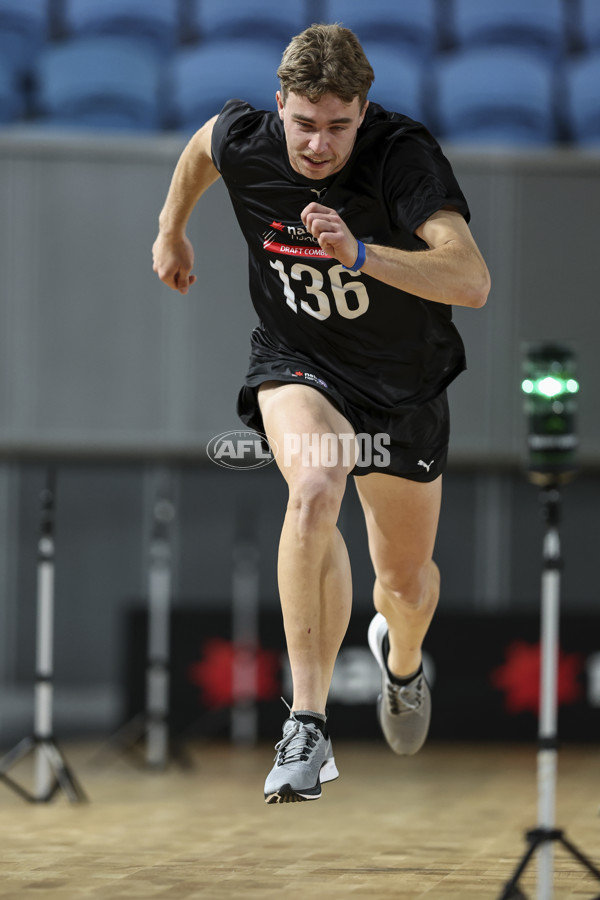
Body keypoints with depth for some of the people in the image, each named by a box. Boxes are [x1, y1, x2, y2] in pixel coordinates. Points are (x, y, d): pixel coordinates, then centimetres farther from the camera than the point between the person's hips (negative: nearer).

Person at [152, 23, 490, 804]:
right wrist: (172, 229, 23)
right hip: (298, 365, 0)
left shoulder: (404, 154, -29)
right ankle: (307, 726, -34)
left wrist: (358, 252, -53)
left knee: (407, 581, 14)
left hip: (404, 383, 0)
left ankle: (401, 655, 55)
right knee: (314, 489, -35)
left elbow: (472, 282, -41)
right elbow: (201, 147, 9)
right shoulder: (243, 142, -19)